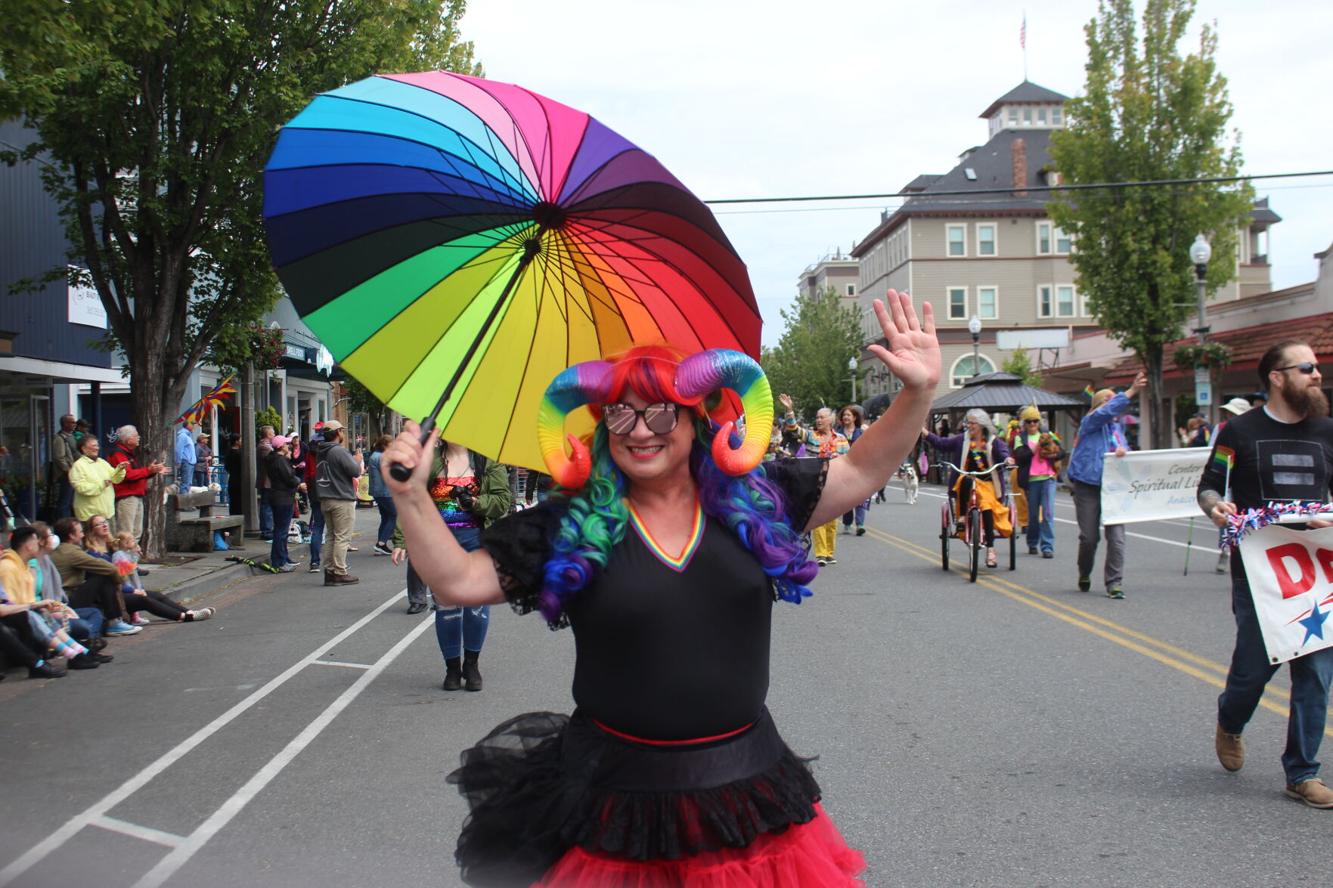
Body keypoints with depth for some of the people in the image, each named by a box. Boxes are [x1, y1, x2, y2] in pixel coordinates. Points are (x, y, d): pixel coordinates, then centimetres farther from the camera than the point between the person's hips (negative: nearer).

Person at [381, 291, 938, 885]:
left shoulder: (756, 499, 1)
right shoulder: (568, 528, -4)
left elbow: (860, 472, 4)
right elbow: (458, 580, -5)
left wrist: (918, 393, -7)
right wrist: (412, 496, -18)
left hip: (747, 786, 2)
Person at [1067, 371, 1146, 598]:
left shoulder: (1118, 425, 17)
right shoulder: (1091, 422, -3)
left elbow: (1125, 447, 19)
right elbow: (1107, 411, -21)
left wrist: (1123, 450, -6)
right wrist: (1131, 391, -27)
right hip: (1088, 486, -5)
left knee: (1116, 535, -7)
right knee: (1089, 536, 1)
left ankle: (1114, 583, -3)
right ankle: (1084, 575, 26)